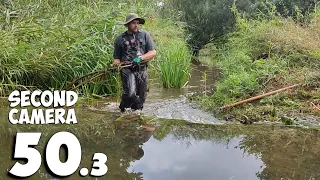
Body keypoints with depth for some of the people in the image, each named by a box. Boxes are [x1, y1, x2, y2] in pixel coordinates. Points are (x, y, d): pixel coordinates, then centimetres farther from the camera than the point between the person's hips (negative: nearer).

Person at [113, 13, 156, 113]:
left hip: (142, 70, 2)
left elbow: (153, 52, 1)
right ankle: (123, 108, 4)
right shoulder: (120, 39, 6)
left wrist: (140, 58, -14)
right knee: (131, 93, -22)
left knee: (140, 98, 6)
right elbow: (116, 58, 11)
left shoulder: (144, 35, 6)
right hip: (127, 69, -2)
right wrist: (115, 64, -12)